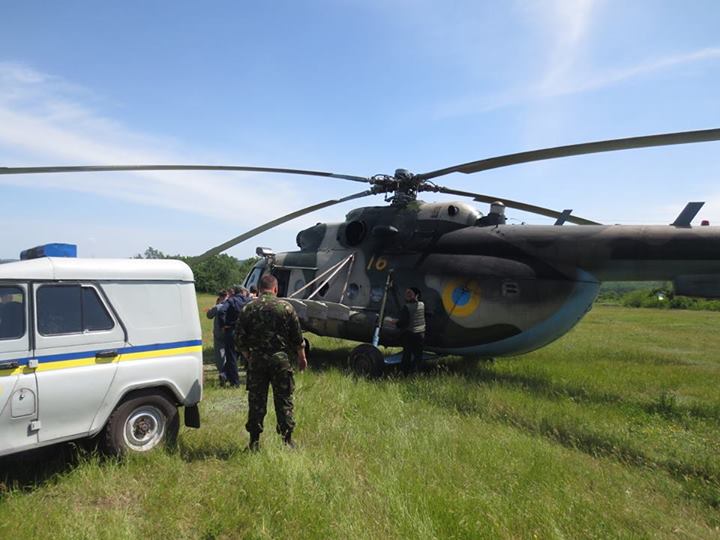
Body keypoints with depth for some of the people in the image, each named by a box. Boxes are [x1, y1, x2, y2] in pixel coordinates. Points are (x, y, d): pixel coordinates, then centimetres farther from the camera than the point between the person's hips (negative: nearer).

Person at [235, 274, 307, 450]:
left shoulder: (248, 308, 1)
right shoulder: (286, 307, -3)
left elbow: (239, 337, 5)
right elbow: (297, 336, 0)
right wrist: (302, 357, 13)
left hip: (256, 359, 2)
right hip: (280, 358, -1)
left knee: (256, 400, 10)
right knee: (284, 400, 8)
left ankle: (254, 442, 17)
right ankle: (287, 440, 13)